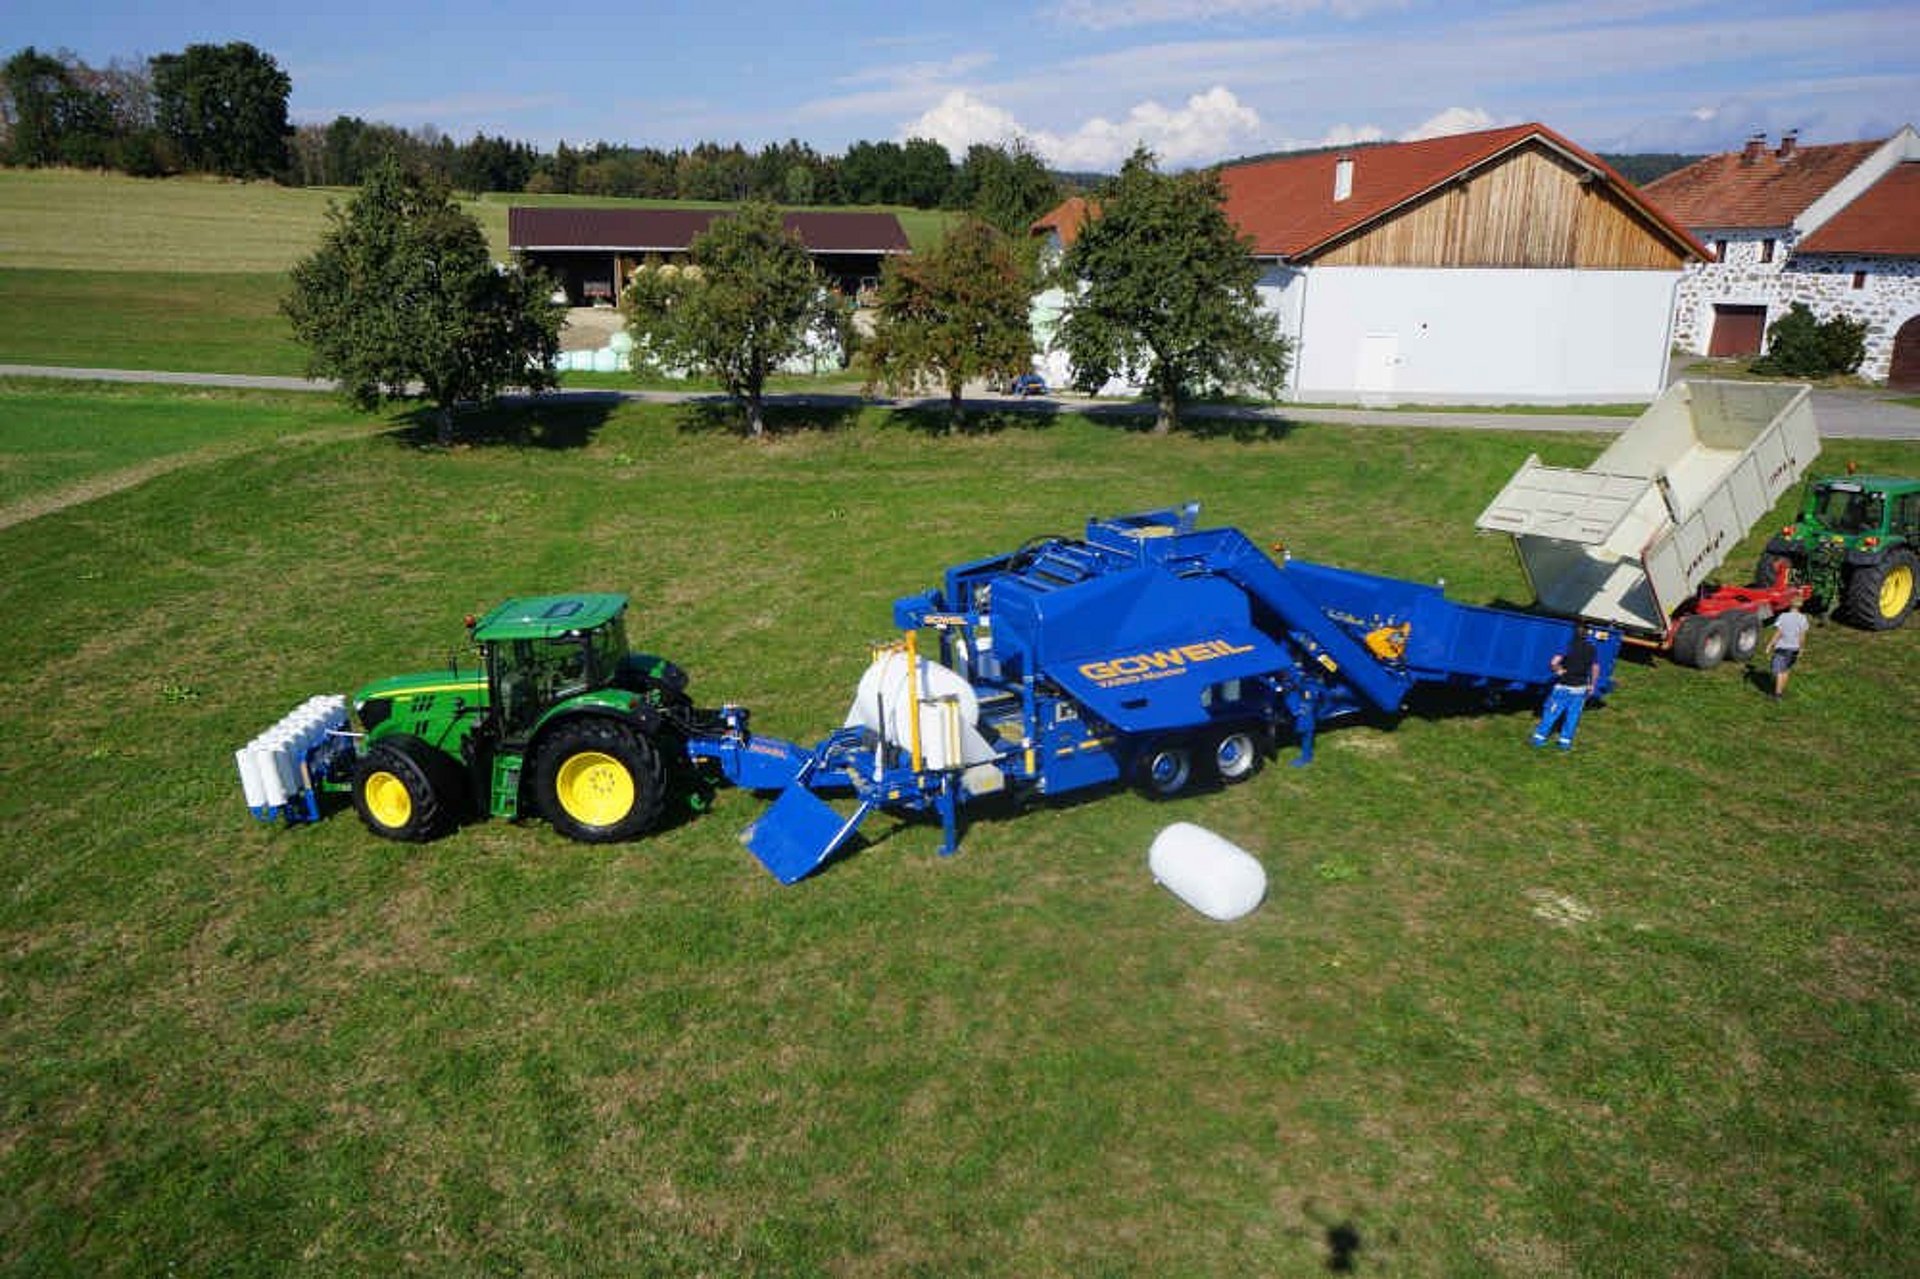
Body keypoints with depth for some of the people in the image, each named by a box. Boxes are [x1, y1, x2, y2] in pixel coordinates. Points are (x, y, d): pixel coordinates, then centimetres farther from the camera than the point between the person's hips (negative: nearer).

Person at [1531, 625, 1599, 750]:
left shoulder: (1569, 645, -15)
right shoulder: (1591, 648, -1)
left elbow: (1554, 662, -27)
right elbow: (1595, 668, 9)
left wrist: (1558, 670, -7)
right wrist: (1591, 685, 20)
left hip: (1563, 687, -3)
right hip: (1580, 689, 3)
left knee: (1551, 712, 6)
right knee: (1572, 716, 12)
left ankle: (1539, 737, 11)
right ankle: (1565, 741, 15)